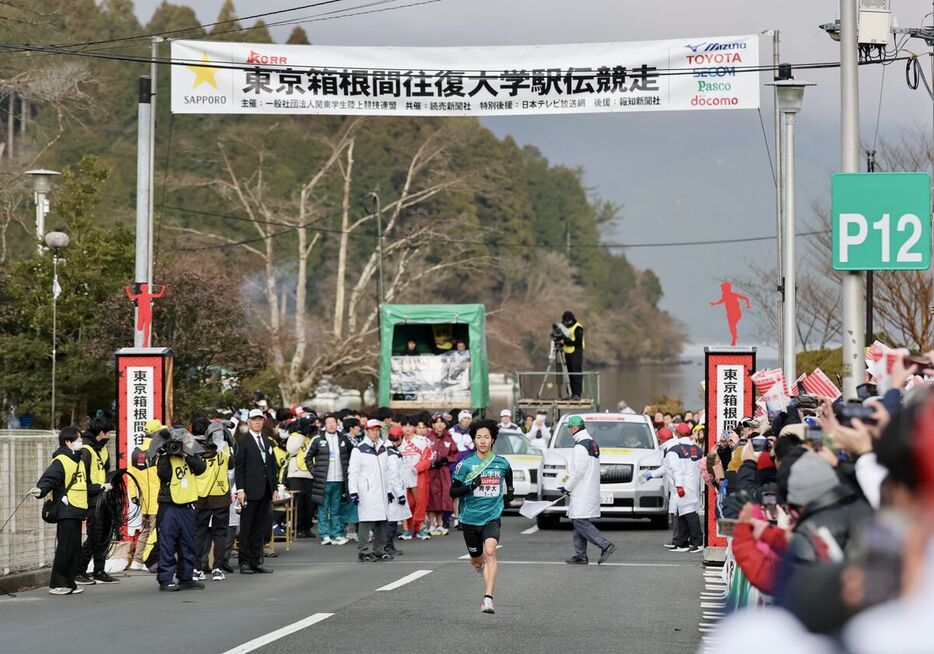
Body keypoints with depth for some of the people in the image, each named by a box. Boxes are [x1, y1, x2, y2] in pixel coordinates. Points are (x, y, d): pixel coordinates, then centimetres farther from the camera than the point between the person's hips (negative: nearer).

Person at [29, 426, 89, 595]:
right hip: (66, 512, -9)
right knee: (65, 548, -8)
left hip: (77, 511, 9)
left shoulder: (79, 460, 17)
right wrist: (40, 490, -39)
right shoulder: (60, 461, -10)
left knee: (75, 548, 8)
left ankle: (69, 583, 14)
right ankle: (57, 584, -1)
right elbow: (49, 479, -20)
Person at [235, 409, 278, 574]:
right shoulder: (242, 441, -3)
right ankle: (245, 563, 3)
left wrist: (274, 488, 12)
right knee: (246, 528, -1)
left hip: (265, 492, 6)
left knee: (261, 528, 8)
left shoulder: (267, 442, 17)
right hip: (250, 490, -6)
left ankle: (256, 561, 13)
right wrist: (240, 489, -15)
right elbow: (238, 467, -8)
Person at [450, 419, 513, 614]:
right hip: (470, 518, 1)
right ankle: (482, 567, 55)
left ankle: (488, 598, -32)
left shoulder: (502, 463, 1)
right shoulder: (465, 465, -5)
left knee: (490, 552, -25)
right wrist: (471, 486, -21)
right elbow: (453, 492, -6)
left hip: (492, 517, -1)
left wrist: (509, 493, 14)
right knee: (477, 560, 15)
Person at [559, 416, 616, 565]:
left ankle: (605, 546, -14)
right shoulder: (592, 443, 16)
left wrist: (567, 487, -10)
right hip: (590, 490, 10)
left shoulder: (581, 446, -15)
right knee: (578, 522, 12)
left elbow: (578, 471, -20)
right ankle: (580, 555, 13)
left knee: (581, 523, -10)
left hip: (583, 492, -10)